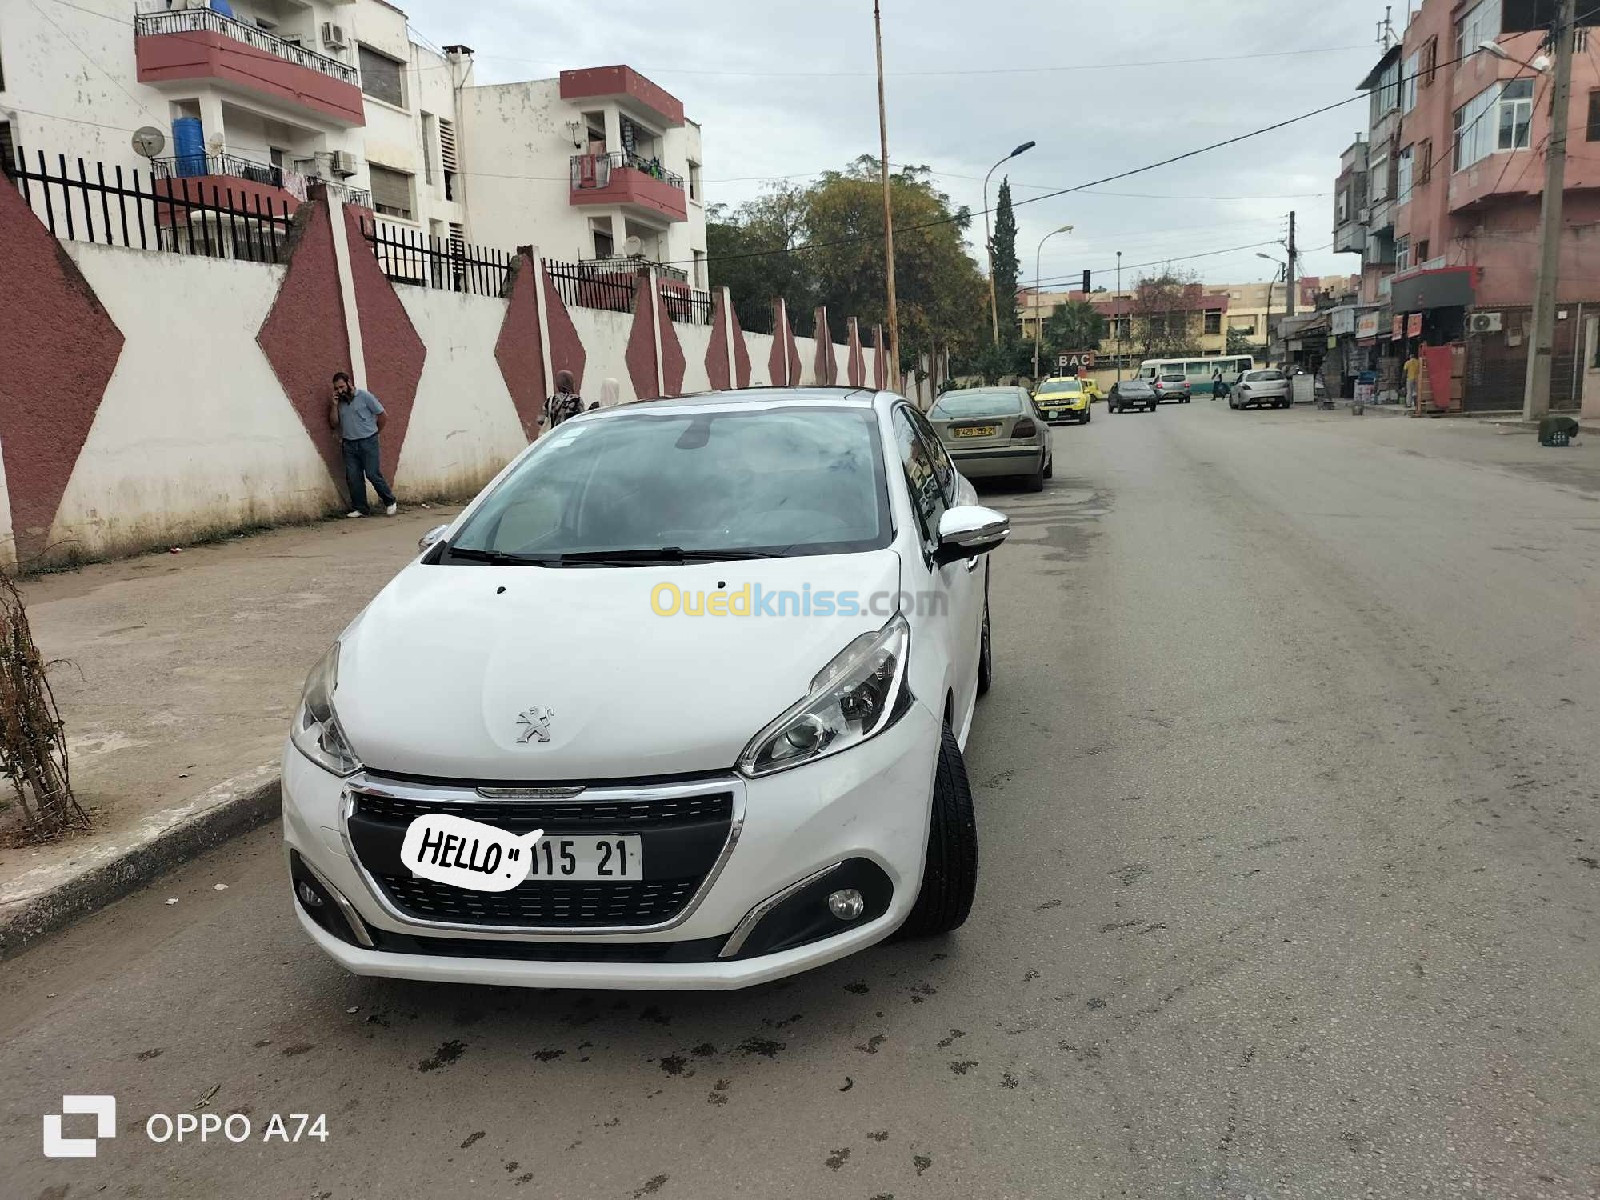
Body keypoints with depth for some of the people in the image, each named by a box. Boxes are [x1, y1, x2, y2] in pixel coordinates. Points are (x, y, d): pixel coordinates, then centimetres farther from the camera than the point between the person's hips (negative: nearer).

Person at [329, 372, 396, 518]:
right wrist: (334, 404, -4)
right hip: (349, 444, 5)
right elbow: (334, 423, 6)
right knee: (353, 478, 0)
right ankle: (360, 509, 7)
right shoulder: (339, 402, 10)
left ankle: (390, 502, 7)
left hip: (367, 442, -5)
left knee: (373, 474, -10)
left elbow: (382, 416, 0)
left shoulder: (364, 396, -4)